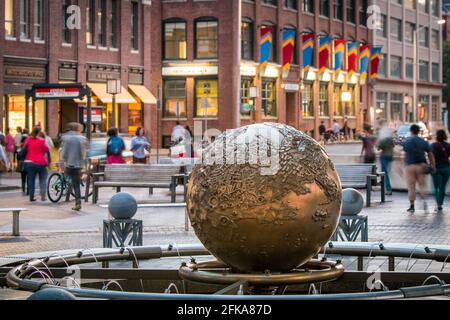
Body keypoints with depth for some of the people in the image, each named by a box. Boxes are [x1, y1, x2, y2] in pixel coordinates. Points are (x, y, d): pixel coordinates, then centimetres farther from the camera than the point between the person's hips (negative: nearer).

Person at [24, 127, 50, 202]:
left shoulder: (28, 140, 1)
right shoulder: (41, 141, -9)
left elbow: (24, 149, 8)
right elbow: (47, 150, -7)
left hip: (30, 162, 3)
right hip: (40, 162, -3)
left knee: (31, 179, 8)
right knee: (42, 179, 9)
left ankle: (31, 196, 4)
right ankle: (43, 195, 0)